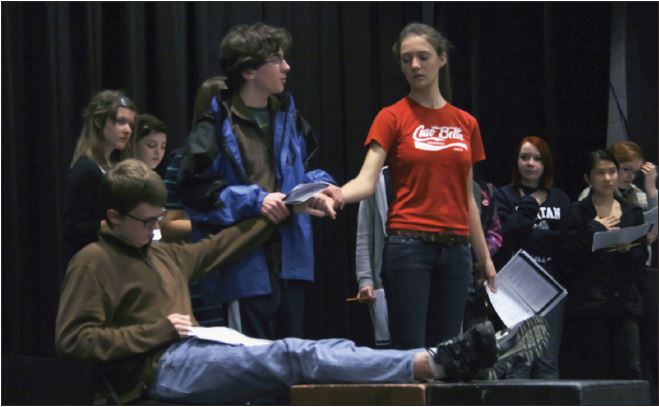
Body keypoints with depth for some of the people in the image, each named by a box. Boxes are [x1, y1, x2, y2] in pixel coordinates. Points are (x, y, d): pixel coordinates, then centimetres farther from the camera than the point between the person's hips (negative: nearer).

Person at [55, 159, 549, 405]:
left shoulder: (164, 255, 26)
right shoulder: (94, 262, 1)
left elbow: (223, 246, 33)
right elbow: (73, 339, -8)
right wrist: (158, 330, -10)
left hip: (197, 354, 9)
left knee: (331, 348, -10)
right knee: (292, 356, -27)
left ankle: (474, 357, -20)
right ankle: (436, 363, -38)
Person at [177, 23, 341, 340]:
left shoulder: (287, 115, 11)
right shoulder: (216, 123, -11)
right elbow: (193, 188, -15)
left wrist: (319, 185, 3)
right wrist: (254, 200, -18)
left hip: (291, 258, 7)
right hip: (246, 264, -7)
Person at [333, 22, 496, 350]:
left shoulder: (466, 123, 12)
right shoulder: (392, 117, -2)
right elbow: (367, 181, -14)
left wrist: (484, 256, 16)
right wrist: (337, 195, -35)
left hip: (455, 251, 5)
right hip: (409, 246, -5)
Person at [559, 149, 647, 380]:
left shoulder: (632, 213, 15)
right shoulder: (578, 213, 5)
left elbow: (642, 258, 11)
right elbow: (567, 257, -6)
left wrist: (628, 251, -9)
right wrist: (595, 231, -9)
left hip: (625, 300, 3)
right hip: (589, 301, -3)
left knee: (630, 369, -5)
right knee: (596, 369, -5)